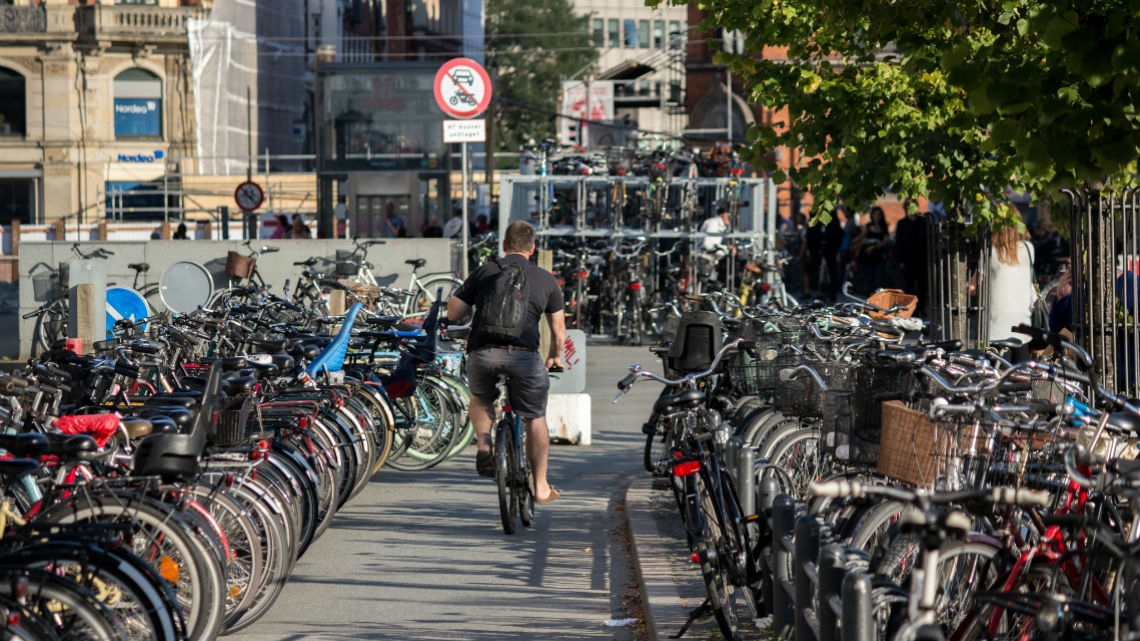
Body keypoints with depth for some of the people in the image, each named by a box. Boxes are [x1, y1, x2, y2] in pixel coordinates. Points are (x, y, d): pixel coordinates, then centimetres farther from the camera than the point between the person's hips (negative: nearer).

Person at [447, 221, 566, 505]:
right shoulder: (545, 279, 16)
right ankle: (541, 486, 20)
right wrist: (555, 358, 40)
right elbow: (558, 328, 21)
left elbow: (453, 313, 11)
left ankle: (483, 447, 9)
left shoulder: (484, 272, 14)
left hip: (483, 353, 1)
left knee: (481, 399, 32)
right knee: (535, 418, 17)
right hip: (524, 354, -1)